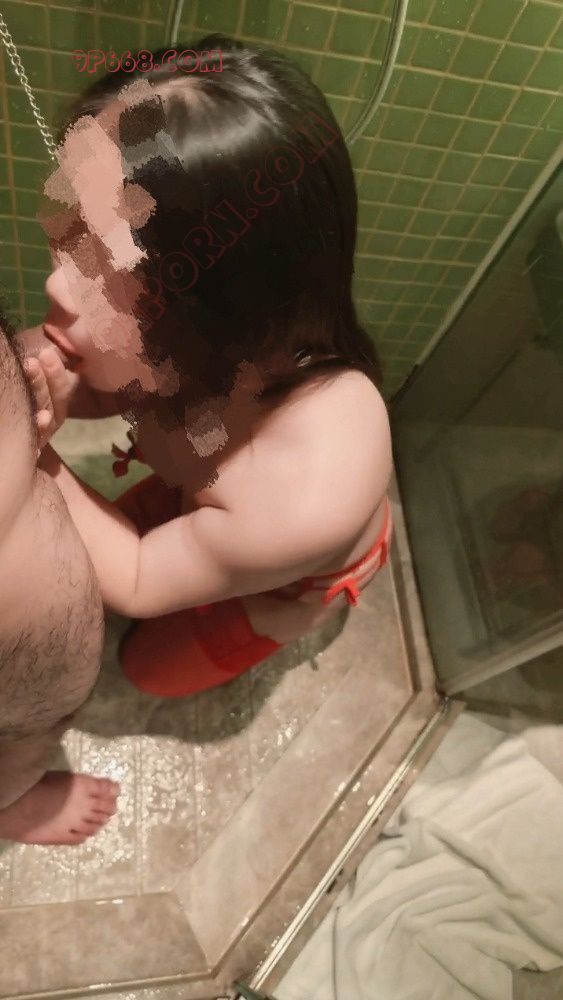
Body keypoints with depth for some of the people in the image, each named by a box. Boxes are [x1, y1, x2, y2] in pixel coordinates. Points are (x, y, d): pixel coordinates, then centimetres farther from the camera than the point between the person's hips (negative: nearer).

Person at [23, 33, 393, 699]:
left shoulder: (305, 505, -49)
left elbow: (133, 583, -30)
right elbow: (116, 391, -13)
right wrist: (55, 397, -37)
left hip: (294, 576, -3)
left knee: (153, 667, 18)